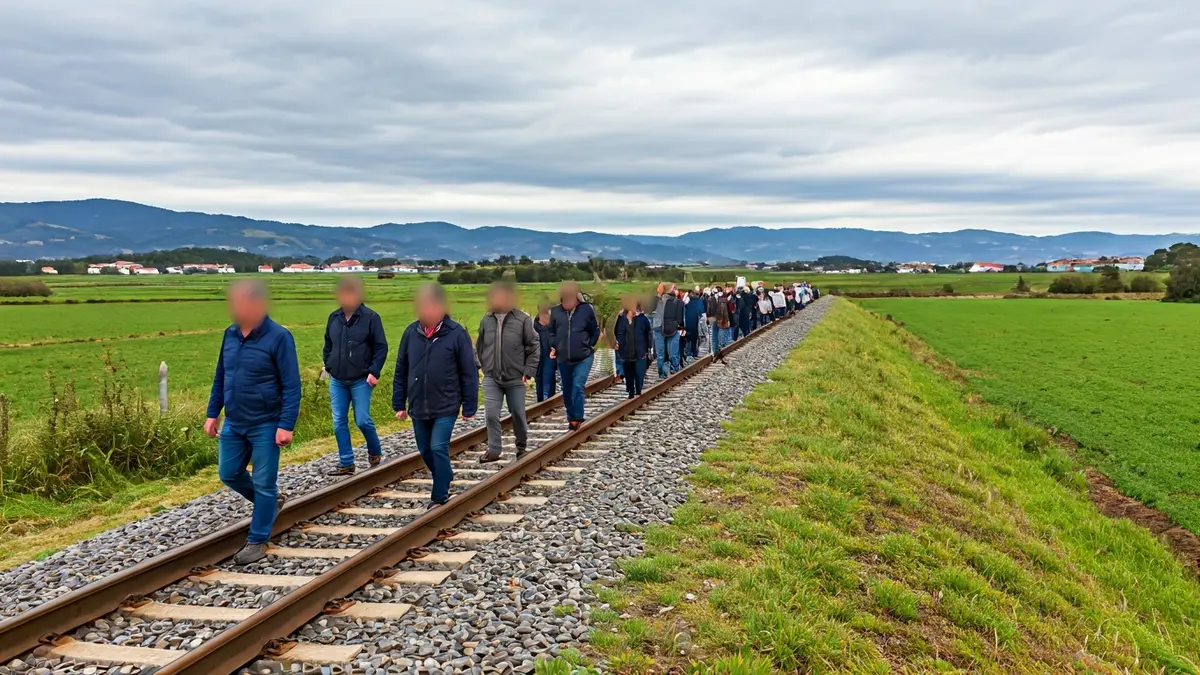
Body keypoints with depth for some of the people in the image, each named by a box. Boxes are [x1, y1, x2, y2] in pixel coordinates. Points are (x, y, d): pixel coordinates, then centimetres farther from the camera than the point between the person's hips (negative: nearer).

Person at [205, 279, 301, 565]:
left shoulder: (278, 337, -15)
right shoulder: (230, 334, 4)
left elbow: (291, 386, -15)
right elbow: (220, 377, 14)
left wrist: (286, 425, -20)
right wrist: (212, 413, 11)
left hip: (266, 425, -7)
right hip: (233, 423, 7)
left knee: (263, 483, 2)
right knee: (229, 474, 15)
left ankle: (257, 541, 15)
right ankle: (270, 501, 39)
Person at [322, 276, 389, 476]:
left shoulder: (370, 317, -7)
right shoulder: (334, 317, 7)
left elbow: (381, 348, -6)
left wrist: (374, 372, -14)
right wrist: (328, 366, 8)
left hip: (361, 381, -5)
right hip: (337, 381, 5)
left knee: (362, 420, -5)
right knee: (339, 423, 4)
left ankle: (375, 452, 22)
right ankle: (346, 463, 13)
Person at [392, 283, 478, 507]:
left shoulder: (456, 334, -10)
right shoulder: (411, 332, 0)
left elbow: (469, 374, -7)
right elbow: (401, 371, 7)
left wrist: (469, 407, -8)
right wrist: (399, 404, 6)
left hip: (446, 407, -4)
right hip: (418, 407, 5)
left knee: (439, 449, -10)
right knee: (425, 451, 14)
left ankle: (440, 498, 3)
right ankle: (445, 482, 38)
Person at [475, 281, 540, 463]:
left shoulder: (522, 319, -8)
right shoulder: (486, 320, 1)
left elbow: (534, 346, -5)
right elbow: (479, 346, 13)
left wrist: (529, 370, -9)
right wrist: (483, 366, 6)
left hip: (515, 378, -2)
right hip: (491, 378, 2)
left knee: (518, 414, 10)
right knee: (491, 414, -5)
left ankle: (522, 446, 31)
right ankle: (494, 450, 5)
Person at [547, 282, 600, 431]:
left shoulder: (587, 309, -7)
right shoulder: (556, 311, -3)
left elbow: (595, 331, 3)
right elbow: (552, 331, 11)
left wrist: (589, 346, -3)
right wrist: (553, 347, -1)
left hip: (584, 357, -3)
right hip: (563, 358, 4)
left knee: (578, 387, -16)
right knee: (567, 390, 13)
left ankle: (577, 419, -10)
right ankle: (571, 418, 29)